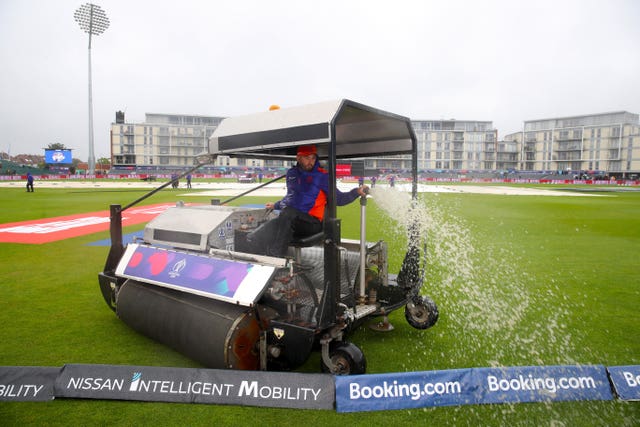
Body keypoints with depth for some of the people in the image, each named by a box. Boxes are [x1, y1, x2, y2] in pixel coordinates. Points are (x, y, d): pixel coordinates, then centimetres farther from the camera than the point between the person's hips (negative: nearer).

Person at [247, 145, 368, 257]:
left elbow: (339, 199, -2)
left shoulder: (321, 176, 0)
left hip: (311, 223, -4)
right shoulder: (291, 173, 15)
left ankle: (276, 255, -40)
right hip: (290, 221, 5)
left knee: (287, 213, -39)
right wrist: (276, 205, 42)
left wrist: (356, 192, -16)